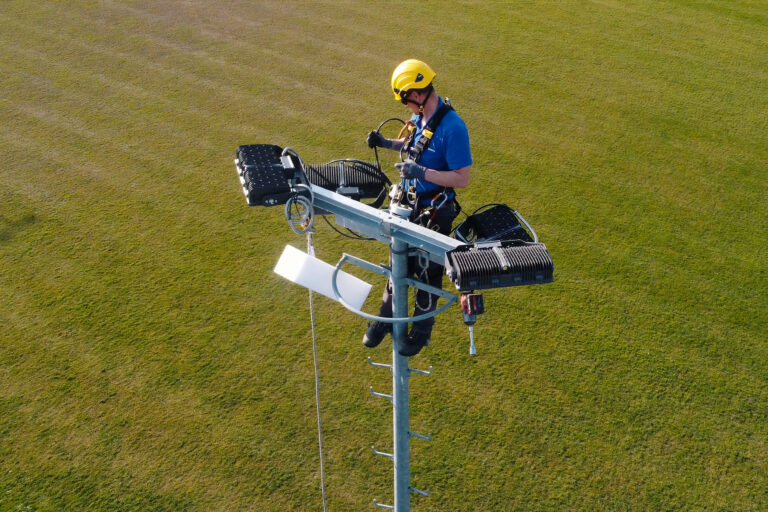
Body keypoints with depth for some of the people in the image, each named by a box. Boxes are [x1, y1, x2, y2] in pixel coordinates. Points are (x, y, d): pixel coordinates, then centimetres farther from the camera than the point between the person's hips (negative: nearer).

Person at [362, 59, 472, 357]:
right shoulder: (419, 116, -1)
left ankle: (421, 331, 31)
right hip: (408, 205, 8)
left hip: (435, 212, -7)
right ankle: (387, 318, 40)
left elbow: (462, 179, -26)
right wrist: (387, 143, 4)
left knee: (427, 272, 10)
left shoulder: (452, 127, -26)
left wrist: (422, 172, -33)